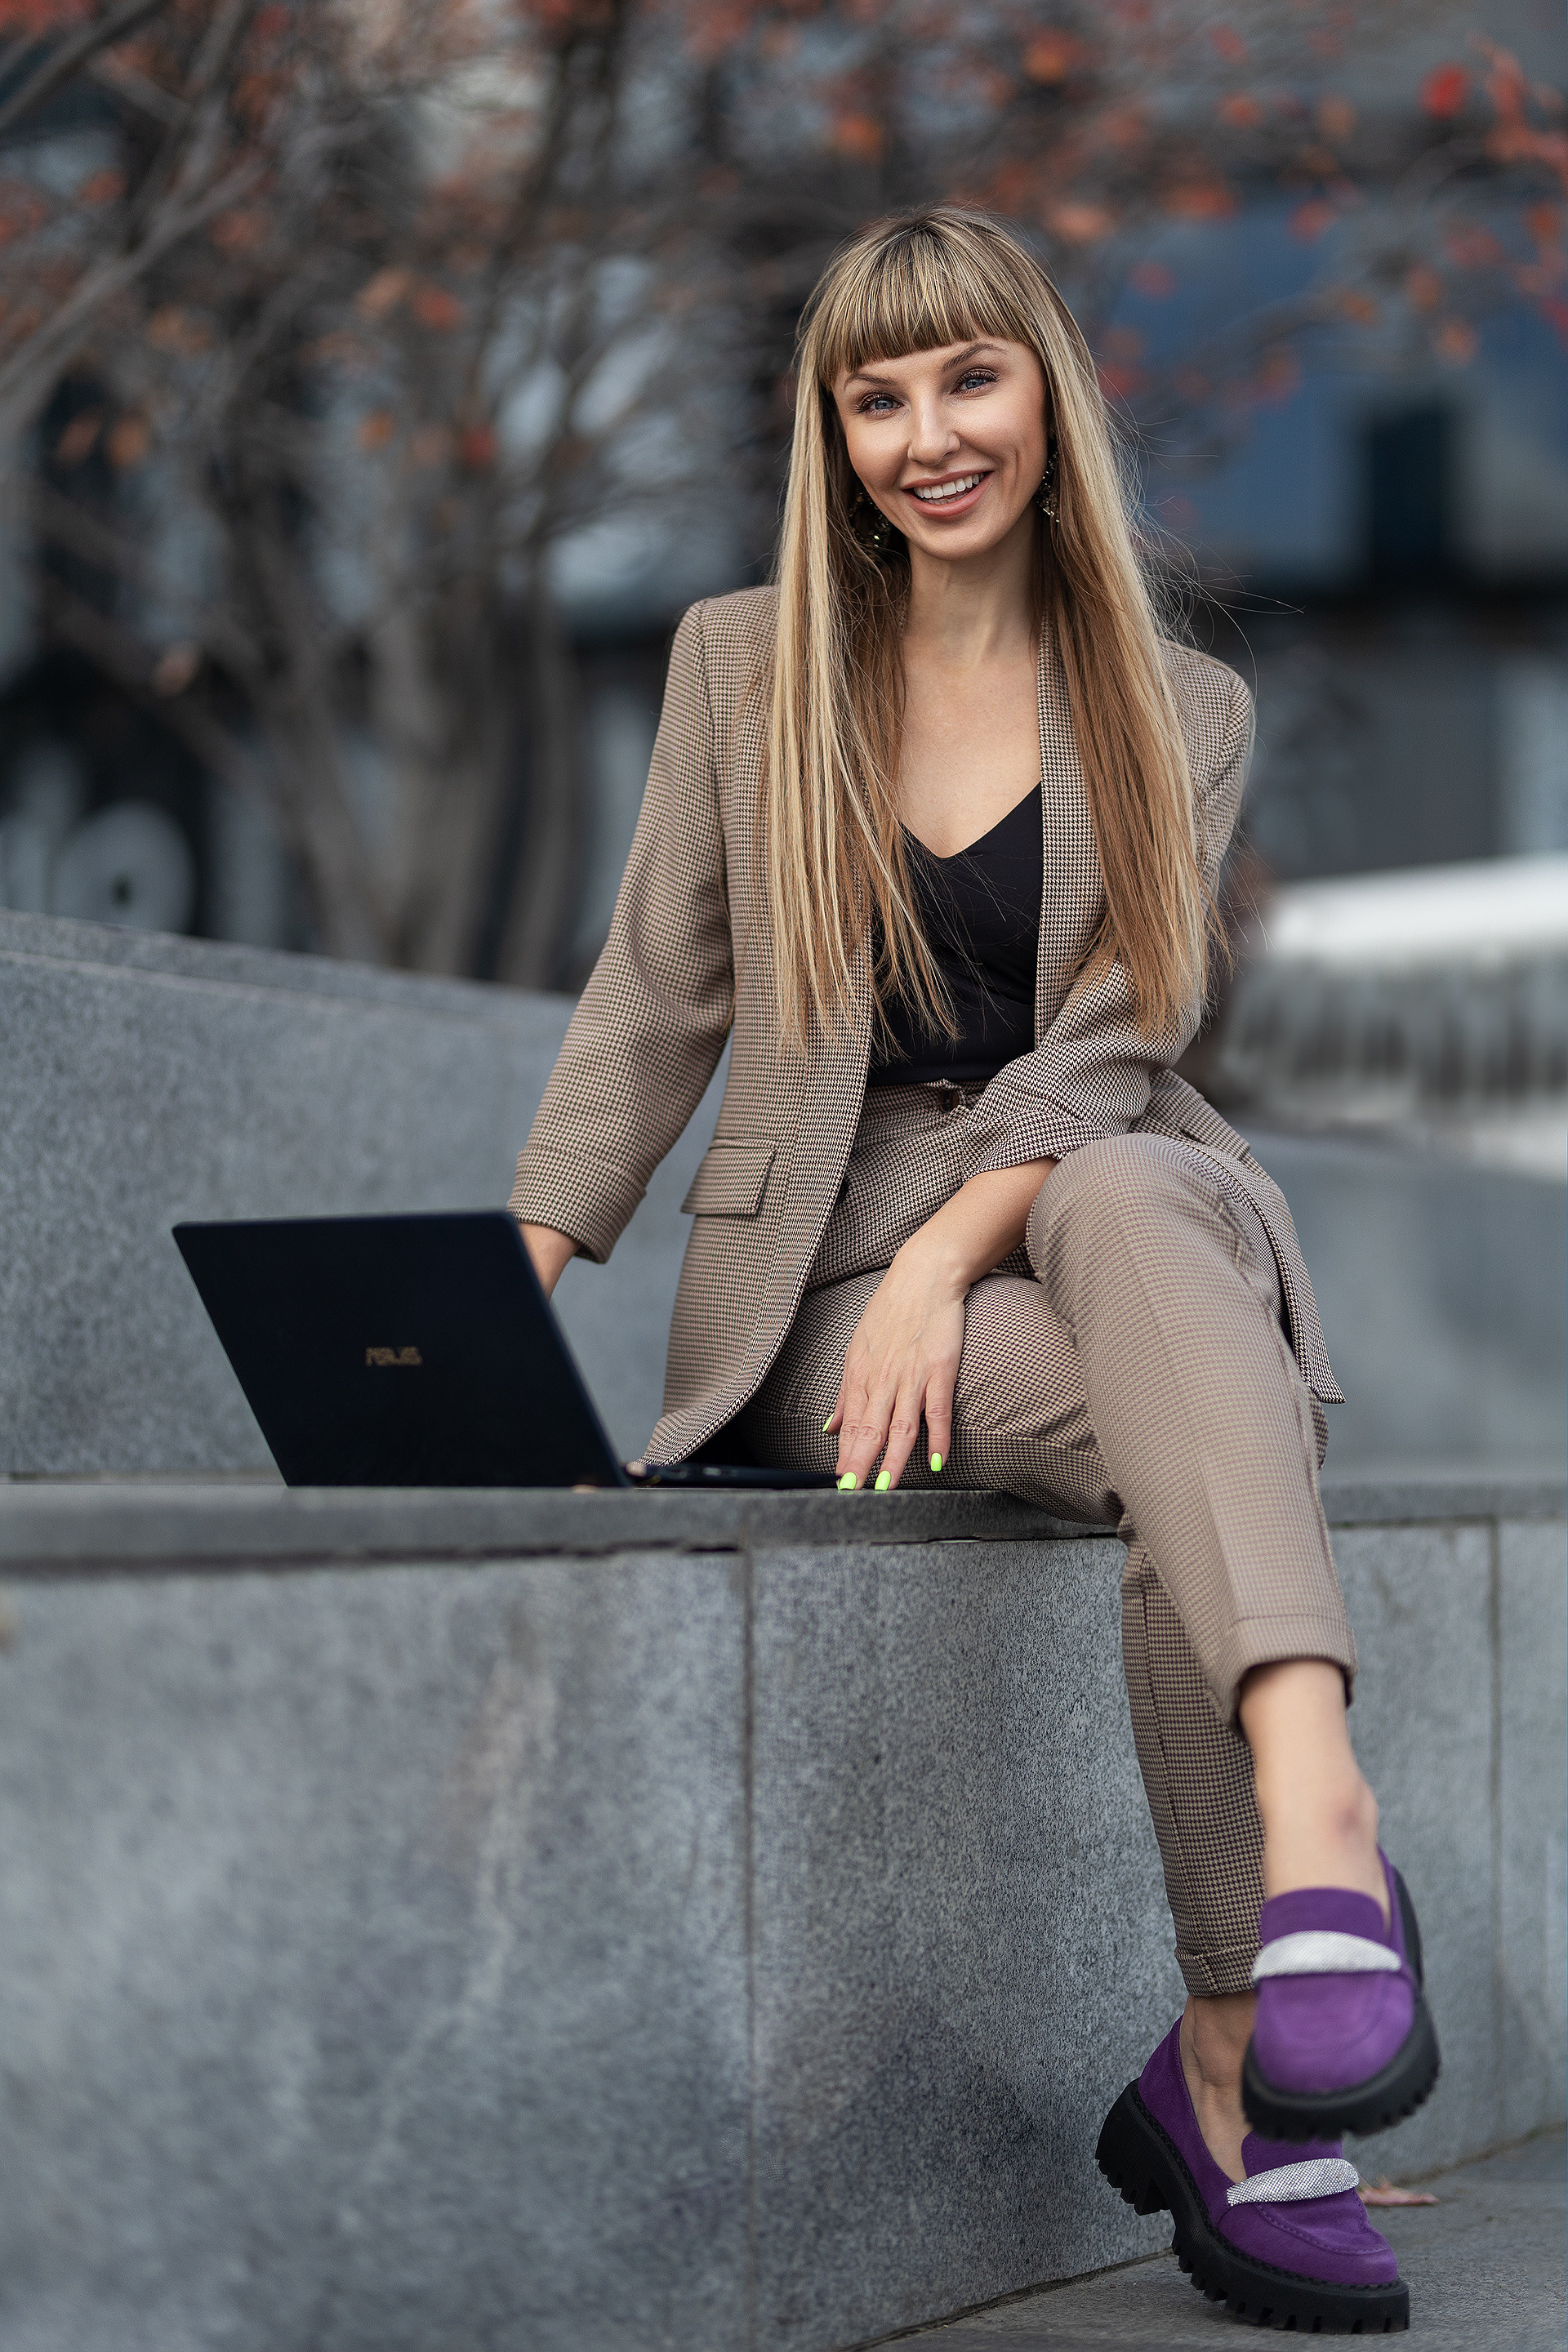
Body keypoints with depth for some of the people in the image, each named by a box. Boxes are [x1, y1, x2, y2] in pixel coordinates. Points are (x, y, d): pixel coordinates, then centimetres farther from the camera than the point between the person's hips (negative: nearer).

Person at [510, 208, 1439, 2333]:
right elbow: (656, 1005, 9)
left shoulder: (1180, 718, 11)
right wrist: (511, 1281, -4)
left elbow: (1105, 1043, 0)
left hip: (1099, 1201, 0)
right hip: (811, 1268, 0)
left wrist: (947, 1254, -18)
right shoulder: (741, 664, 12)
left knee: (1133, 1206, -40)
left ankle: (1271, 1942, -55)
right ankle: (1263, 2050, -39)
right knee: (1191, 1438, -33)